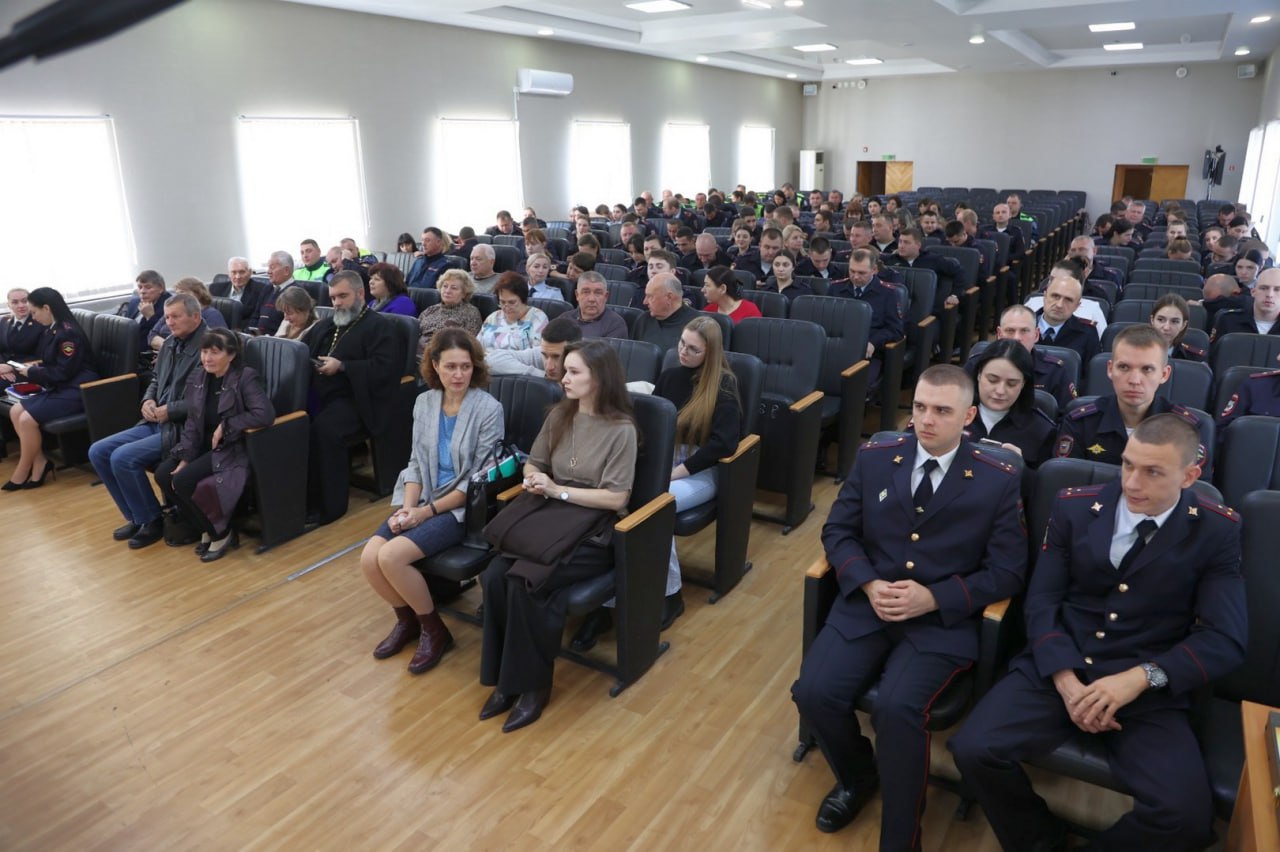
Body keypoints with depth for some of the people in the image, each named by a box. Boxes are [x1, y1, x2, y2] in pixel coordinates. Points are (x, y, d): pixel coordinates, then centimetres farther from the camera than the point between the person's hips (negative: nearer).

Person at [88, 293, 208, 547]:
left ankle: (153, 520, -1)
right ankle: (136, 516, 13)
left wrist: (170, 410, -18)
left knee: (122, 458, -21)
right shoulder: (169, 343, 12)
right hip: (156, 423, 10)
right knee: (98, 452, 3)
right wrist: (148, 400, 5)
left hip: (183, 428, -9)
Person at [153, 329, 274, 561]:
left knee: (183, 481, -21)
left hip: (234, 448, -7)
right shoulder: (197, 378, 5)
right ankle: (207, 528, 7)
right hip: (204, 446, 7)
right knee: (163, 475, -11)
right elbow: (192, 422, 6)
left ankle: (221, 533, 1)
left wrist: (226, 426, -21)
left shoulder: (246, 377, -15)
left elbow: (265, 414, -28)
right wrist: (185, 458, -5)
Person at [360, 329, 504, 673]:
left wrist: (428, 511, -15)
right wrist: (407, 506, -8)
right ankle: (407, 619, 16)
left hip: (464, 508, -6)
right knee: (369, 559, -13)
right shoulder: (424, 402, 5)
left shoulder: (489, 408, -13)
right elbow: (416, 461, 9)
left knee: (391, 557, -22)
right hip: (422, 503, 6)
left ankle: (434, 630, 2)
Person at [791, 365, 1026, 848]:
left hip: (944, 621, -3)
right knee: (814, 692, -17)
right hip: (866, 606, 3)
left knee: (897, 707, -28)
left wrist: (933, 598, -16)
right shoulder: (873, 459, 3)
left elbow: (1006, 572, -3)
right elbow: (837, 532, 6)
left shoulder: (999, 481, -3)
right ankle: (858, 777, 18)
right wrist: (869, 584, -13)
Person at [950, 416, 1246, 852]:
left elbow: (1225, 638, -5)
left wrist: (1140, 678, -21)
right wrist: (1067, 682, -15)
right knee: (974, 749, -20)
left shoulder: (1216, 531, 0)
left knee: (1185, 815, -26)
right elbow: (1042, 603, 1)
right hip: (1059, 668, 1)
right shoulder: (1074, 506, 3)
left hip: (1149, 687, -1)